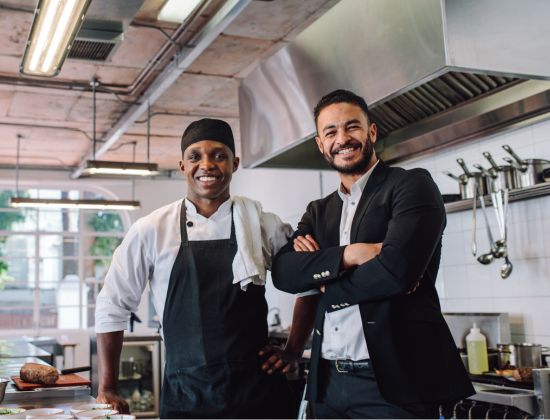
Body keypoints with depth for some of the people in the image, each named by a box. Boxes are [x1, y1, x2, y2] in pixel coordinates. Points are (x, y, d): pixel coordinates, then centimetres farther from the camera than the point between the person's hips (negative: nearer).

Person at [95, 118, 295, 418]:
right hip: (185, 394, 0)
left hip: (259, 389, 1)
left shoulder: (261, 223, 0)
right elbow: (112, 306, 3)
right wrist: (107, 390, 5)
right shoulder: (151, 230, -3)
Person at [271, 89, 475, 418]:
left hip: (393, 380, -5)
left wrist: (320, 286, -4)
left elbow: (395, 269, -18)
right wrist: (349, 254, -17)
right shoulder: (318, 212, 14)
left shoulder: (412, 186, -3)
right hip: (328, 382, 6)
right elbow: (283, 271, -1)